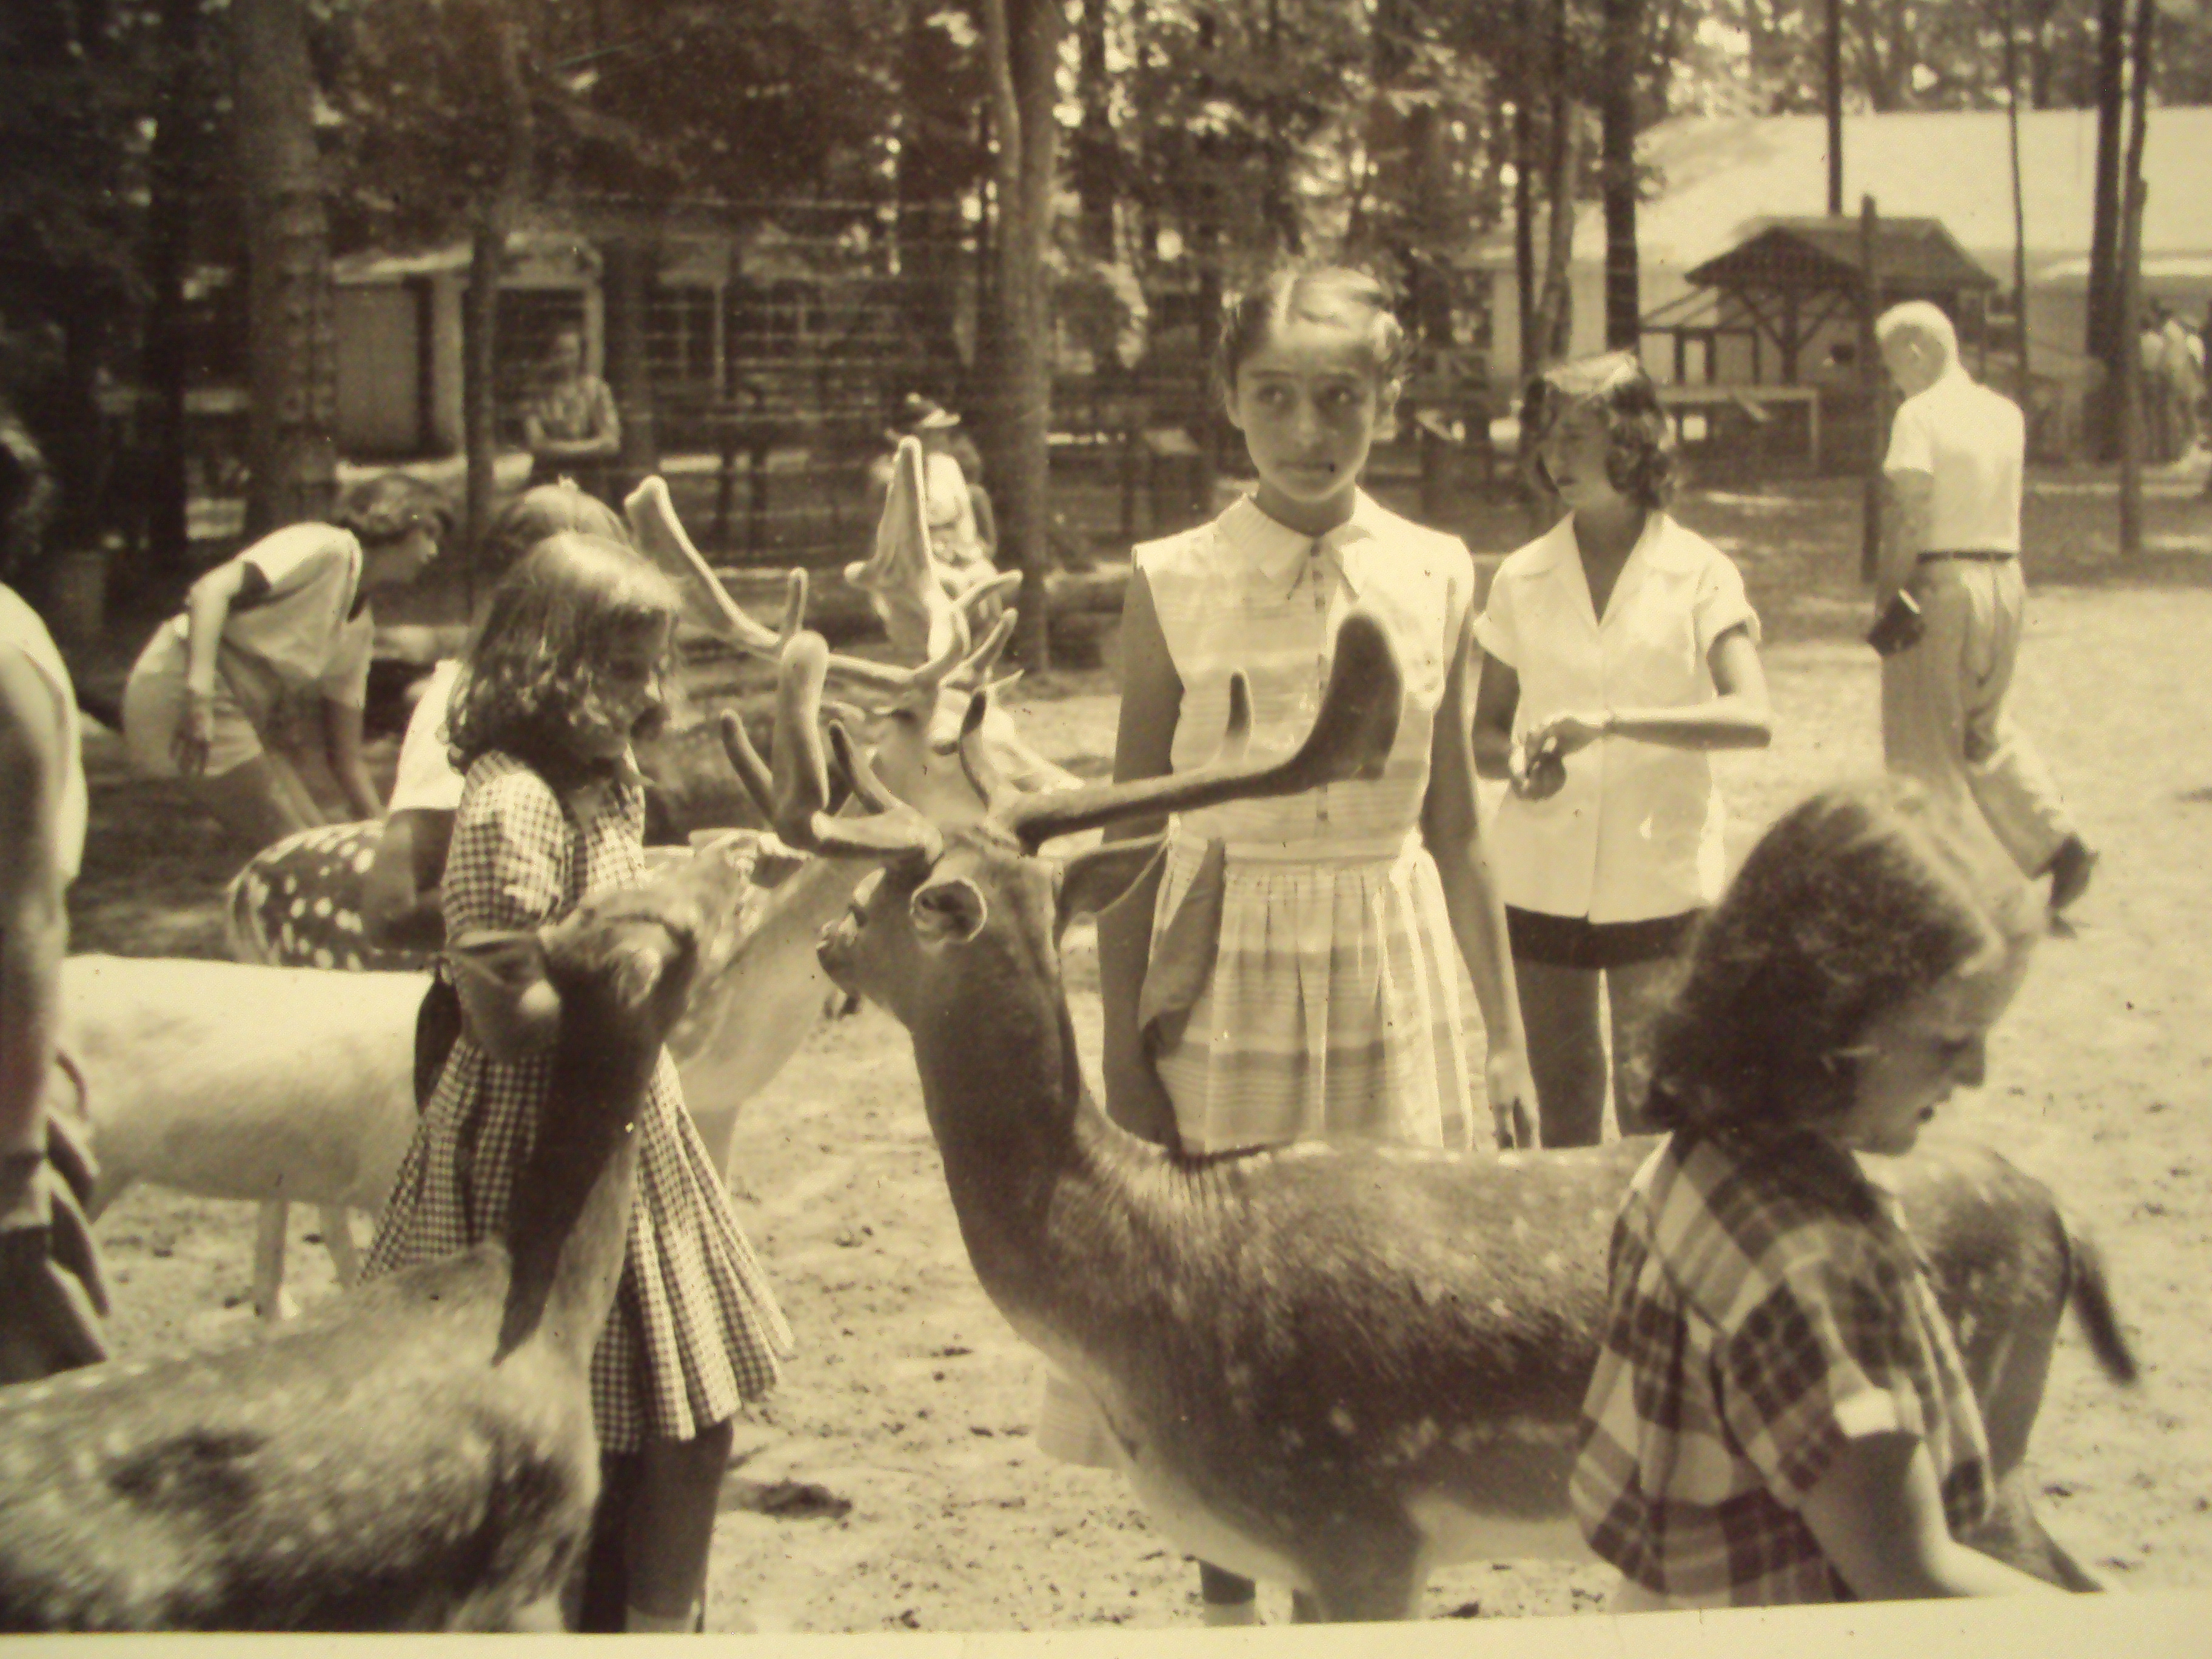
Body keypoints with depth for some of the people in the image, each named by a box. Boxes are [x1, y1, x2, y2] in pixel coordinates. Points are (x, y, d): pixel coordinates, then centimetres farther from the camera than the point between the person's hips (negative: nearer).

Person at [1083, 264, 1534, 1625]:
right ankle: (1227, 1601, 26)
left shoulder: (1438, 579, 0)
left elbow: (1457, 826, 7)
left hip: (1393, 964, 2)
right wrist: (1122, 1054, -4)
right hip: (1221, 969, -1)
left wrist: (1509, 1038, 7)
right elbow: (1134, 834, -2)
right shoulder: (1175, 585, -5)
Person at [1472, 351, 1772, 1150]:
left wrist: (1612, 720, -27)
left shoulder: (1698, 574, -2)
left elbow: (1751, 718, -16)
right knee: (1562, 1099, 9)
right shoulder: (1523, 579, 7)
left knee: (1653, 1100, -7)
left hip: (1658, 879, -3)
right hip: (1543, 879, 3)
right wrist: (1515, 759, -13)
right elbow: (1483, 736, 11)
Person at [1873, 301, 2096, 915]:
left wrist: (1885, 596, -12)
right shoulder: (2006, 414, 9)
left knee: (1925, 742, 5)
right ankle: (2058, 840, 8)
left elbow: (1911, 516, -16)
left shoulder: (1920, 415, -12)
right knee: (1987, 727, 21)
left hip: (1940, 582, -7)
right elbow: (1998, 499, 7)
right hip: (2005, 579, 7)